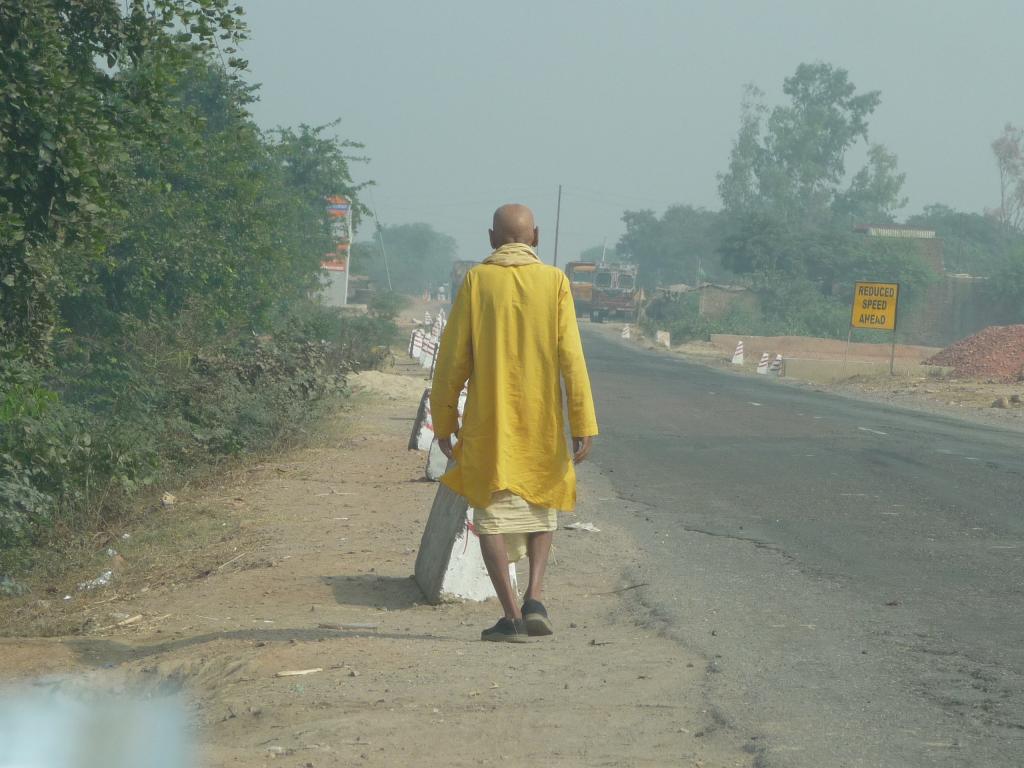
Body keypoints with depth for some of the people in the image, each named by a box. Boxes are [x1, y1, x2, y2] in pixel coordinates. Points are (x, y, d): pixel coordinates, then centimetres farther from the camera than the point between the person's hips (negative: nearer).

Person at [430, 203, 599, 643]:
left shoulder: (477, 281, -2)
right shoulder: (554, 282, -2)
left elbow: (453, 357, -2)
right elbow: (570, 357, -7)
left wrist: (444, 420, 7)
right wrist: (583, 424, -5)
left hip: (488, 422, -1)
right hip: (542, 420, 1)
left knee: (492, 514, 5)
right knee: (542, 508, 19)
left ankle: (511, 615, -3)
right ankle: (534, 600, 3)